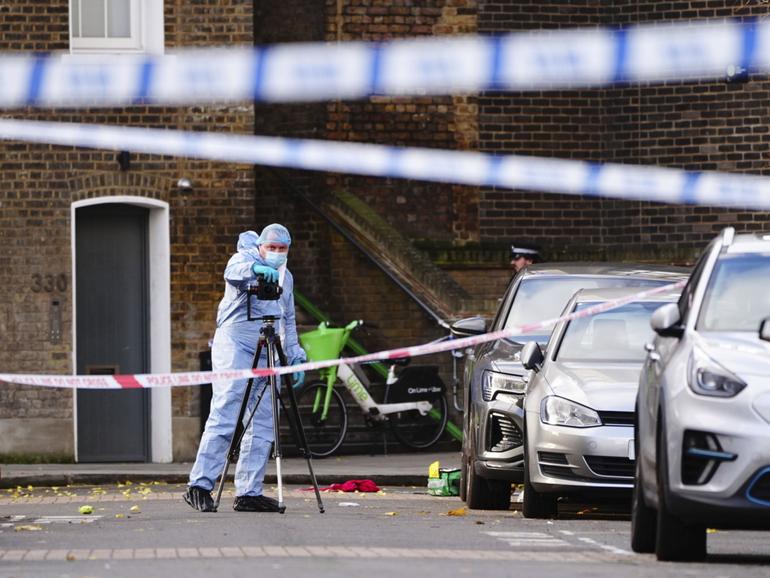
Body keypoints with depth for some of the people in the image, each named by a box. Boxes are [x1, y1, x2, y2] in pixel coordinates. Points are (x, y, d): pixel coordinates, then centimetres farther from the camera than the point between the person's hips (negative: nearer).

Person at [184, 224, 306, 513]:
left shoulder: (286, 277, 21)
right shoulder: (244, 259, 0)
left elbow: (288, 321, 27)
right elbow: (233, 272, -25)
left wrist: (295, 356, 18)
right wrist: (256, 268, -45)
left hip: (268, 356, 7)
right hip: (235, 346, -7)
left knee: (263, 426, 1)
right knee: (224, 417, -14)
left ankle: (249, 492, 3)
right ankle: (199, 486, -16)